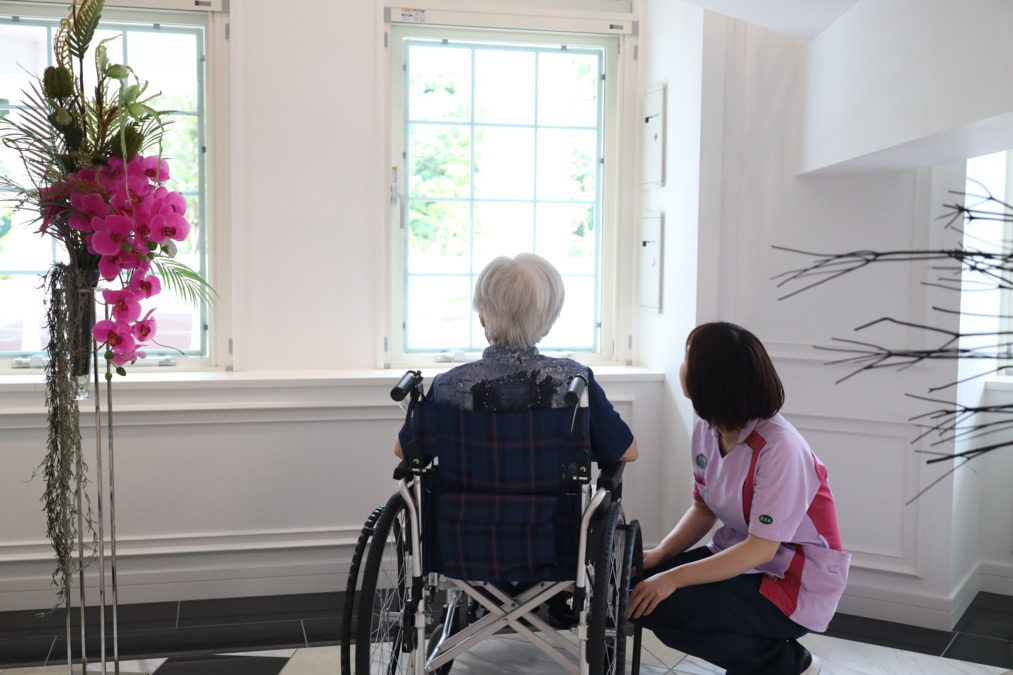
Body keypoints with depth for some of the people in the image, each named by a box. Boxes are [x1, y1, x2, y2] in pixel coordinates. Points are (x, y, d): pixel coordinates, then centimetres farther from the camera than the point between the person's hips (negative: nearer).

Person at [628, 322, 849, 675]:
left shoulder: (779, 447, -27)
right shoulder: (707, 431, -3)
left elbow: (761, 549, -26)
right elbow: (703, 509, 8)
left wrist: (674, 578, -30)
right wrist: (658, 555, -8)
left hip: (799, 585, -8)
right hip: (741, 557, 8)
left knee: (667, 606, -25)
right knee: (639, 587, -8)